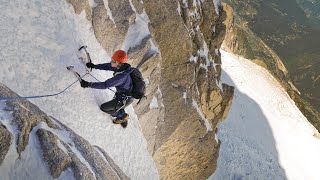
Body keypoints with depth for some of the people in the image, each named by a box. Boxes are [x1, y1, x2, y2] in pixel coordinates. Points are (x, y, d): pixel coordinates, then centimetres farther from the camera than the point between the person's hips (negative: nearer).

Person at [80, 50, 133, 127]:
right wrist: (95, 66, 0)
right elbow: (108, 66, 3)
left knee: (103, 108, 8)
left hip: (124, 99, -8)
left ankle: (122, 116, 26)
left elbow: (105, 85, -37)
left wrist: (89, 84, -34)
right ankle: (124, 119, 53)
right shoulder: (122, 66, -13)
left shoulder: (121, 77, -38)